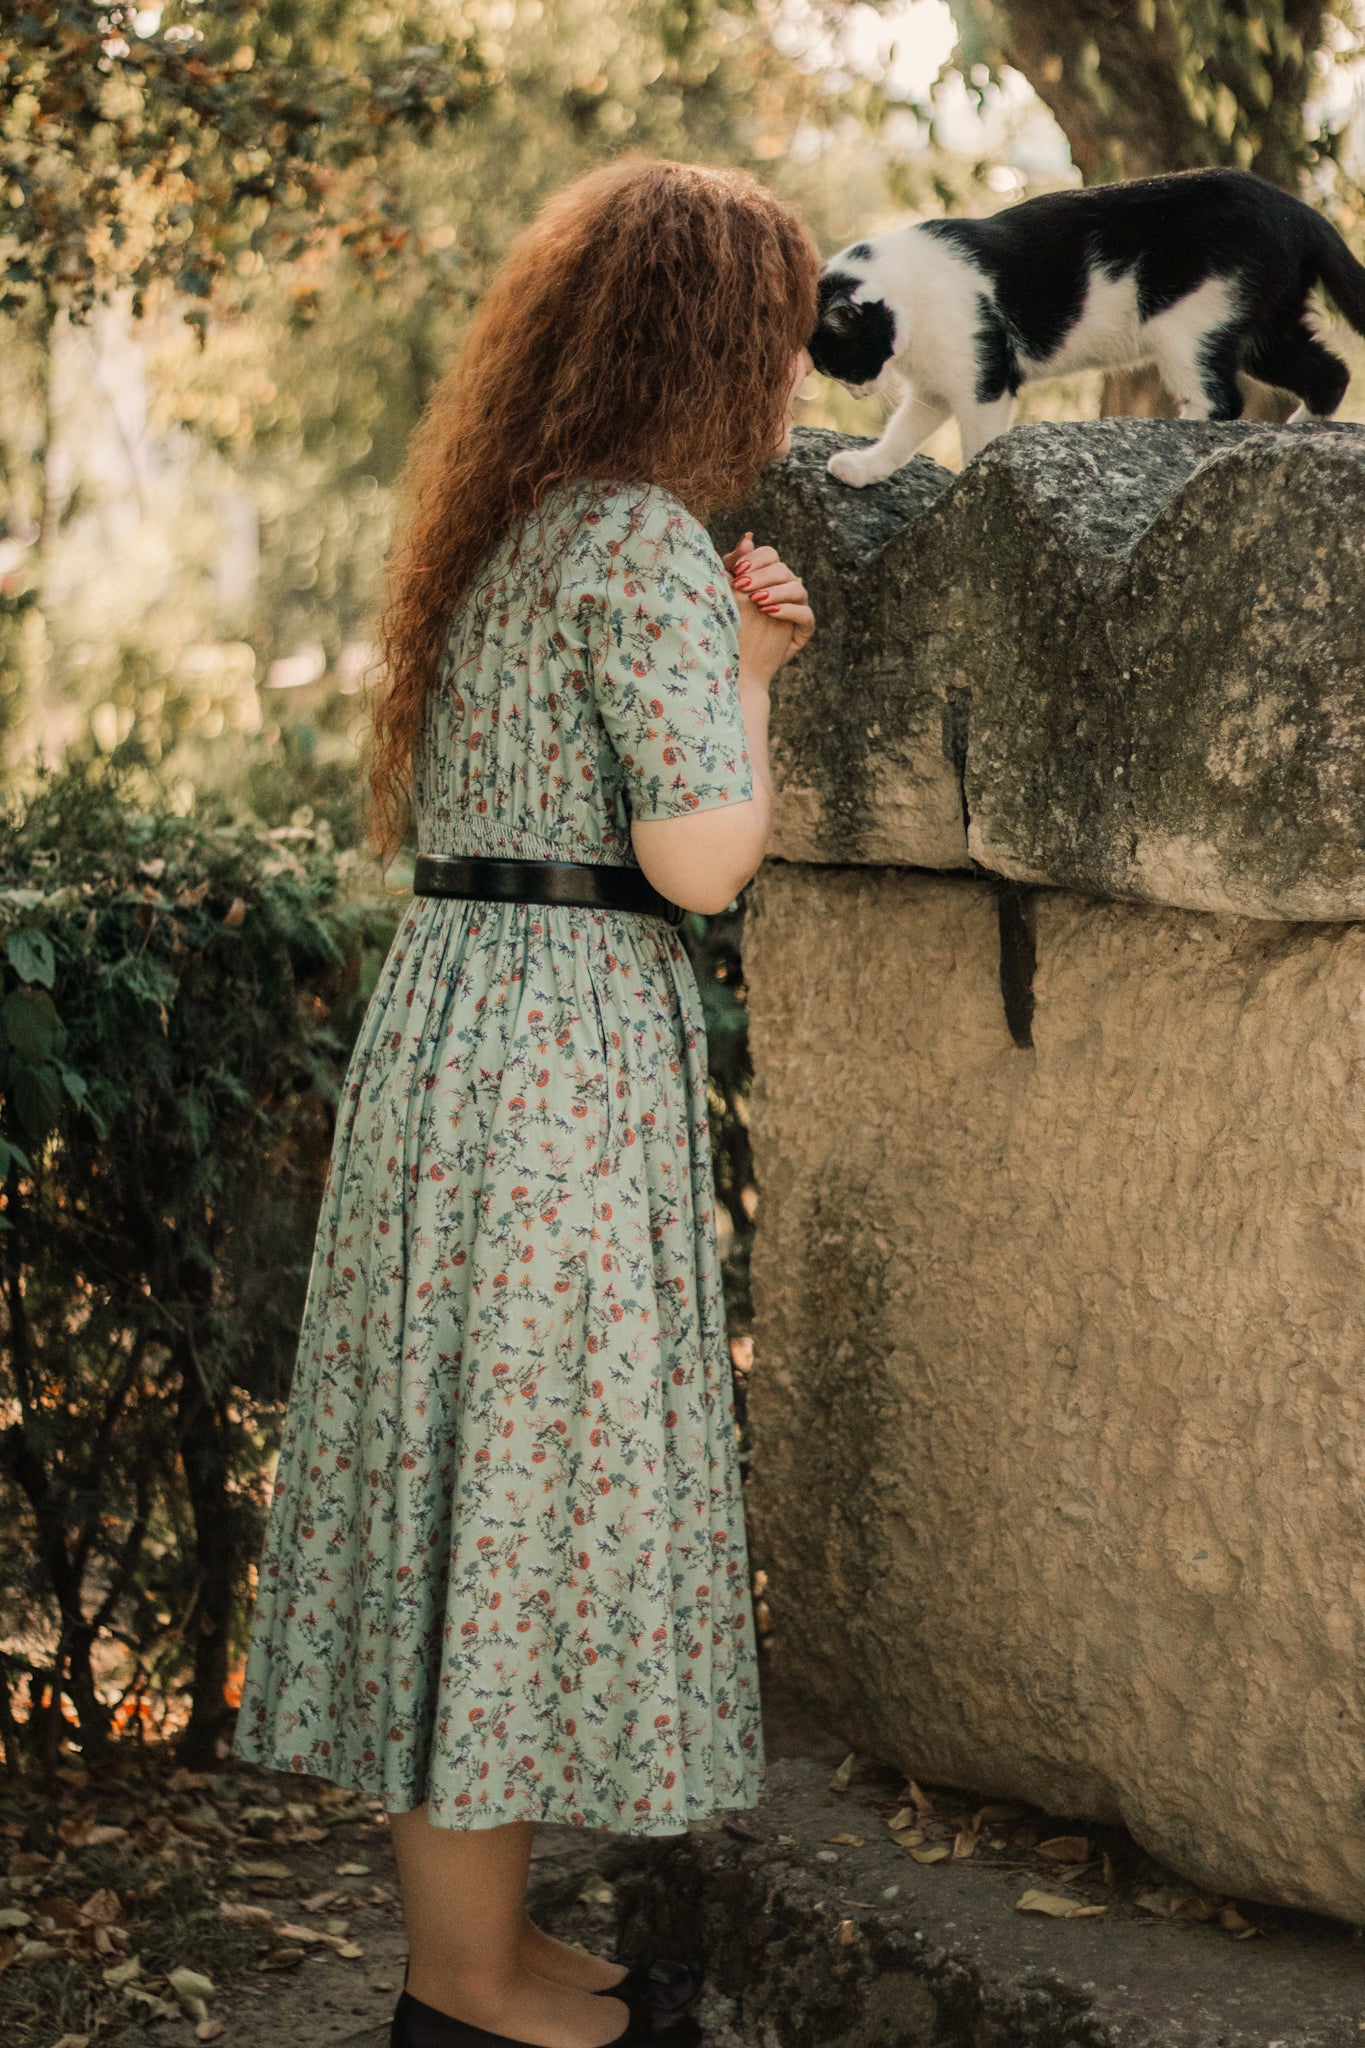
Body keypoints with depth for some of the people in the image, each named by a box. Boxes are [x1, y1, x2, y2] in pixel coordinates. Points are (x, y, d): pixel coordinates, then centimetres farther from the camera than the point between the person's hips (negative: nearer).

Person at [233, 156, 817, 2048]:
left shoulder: (516, 533, 15)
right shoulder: (646, 540, -14)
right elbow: (699, 859, -21)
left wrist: (729, 646, 15)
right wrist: (748, 671, -2)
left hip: (450, 1018, 10)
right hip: (566, 1054, -10)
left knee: (465, 1473, 13)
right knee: (532, 1483, -2)